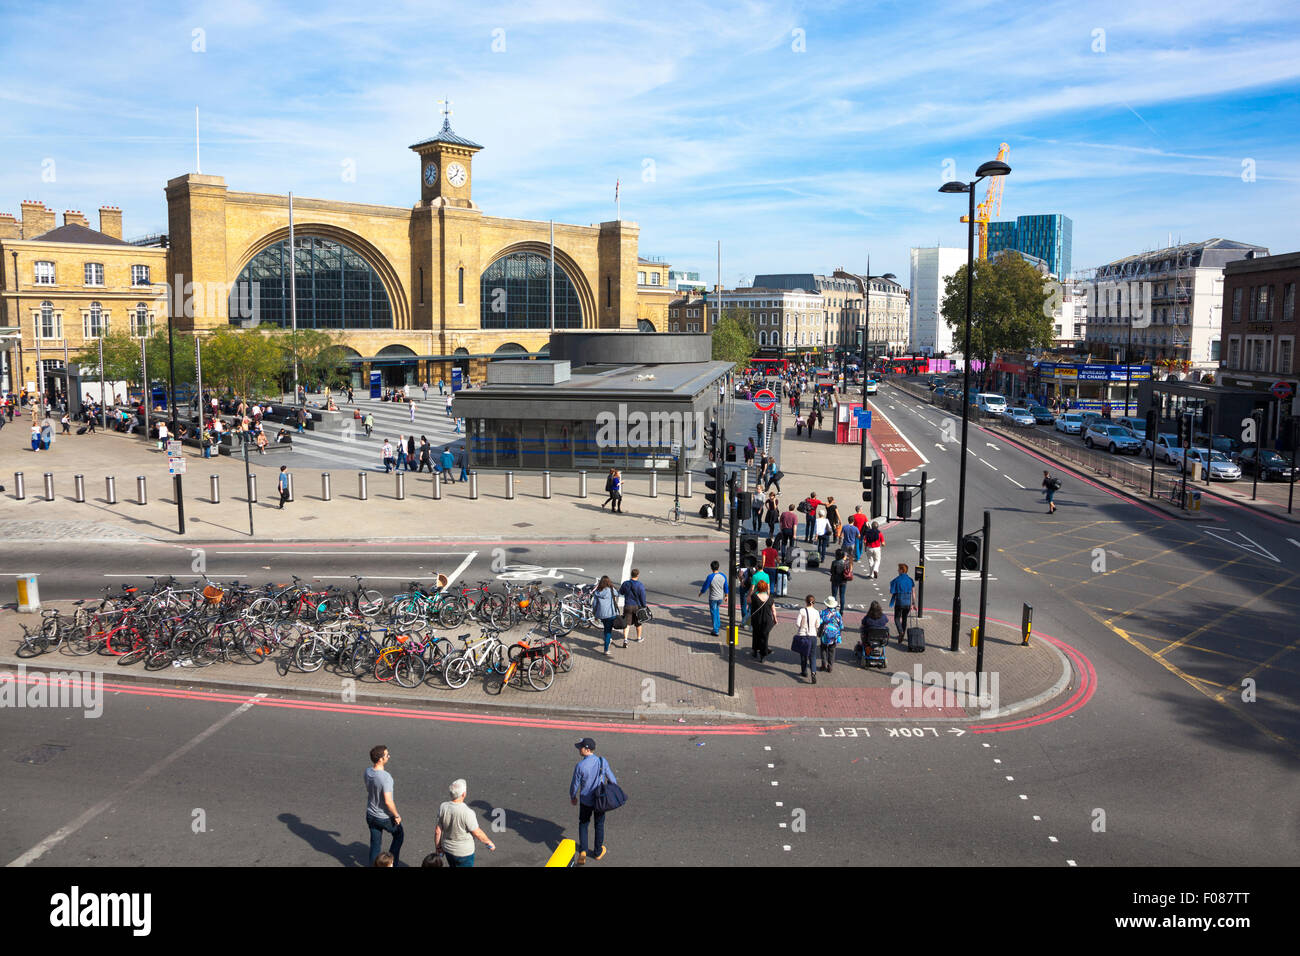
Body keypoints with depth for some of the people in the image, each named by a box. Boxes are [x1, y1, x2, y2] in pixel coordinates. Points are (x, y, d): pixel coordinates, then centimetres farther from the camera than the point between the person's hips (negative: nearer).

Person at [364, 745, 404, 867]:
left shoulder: (368, 771, -10)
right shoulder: (386, 777, -33)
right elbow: (388, 801, -30)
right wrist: (397, 816, -17)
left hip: (370, 815, 6)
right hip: (385, 817, -5)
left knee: (375, 843, 20)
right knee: (399, 835, 23)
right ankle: (392, 862, 29)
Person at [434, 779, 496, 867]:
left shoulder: (443, 808, -15)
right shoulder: (467, 813, -31)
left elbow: (437, 830, -5)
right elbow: (477, 833, -19)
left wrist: (437, 847, 11)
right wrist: (489, 843, -1)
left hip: (448, 849, 5)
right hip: (463, 852, -5)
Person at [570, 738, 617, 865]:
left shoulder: (580, 766, -22)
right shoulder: (603, 762, -15)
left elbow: (575, 784, -10)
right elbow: (612, 779, -4)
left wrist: (573, 797, 10)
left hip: (586, 801, -2)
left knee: (583, 824, 19)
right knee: (599, 825, 20)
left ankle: (582, 852, 7)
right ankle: (598, 852, 34)